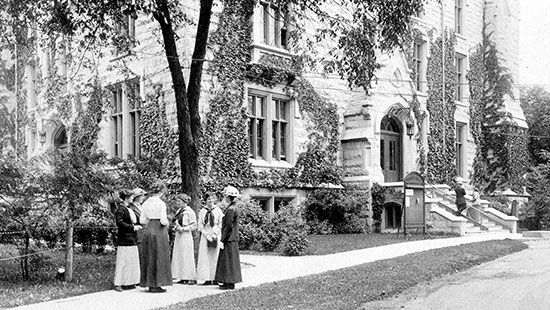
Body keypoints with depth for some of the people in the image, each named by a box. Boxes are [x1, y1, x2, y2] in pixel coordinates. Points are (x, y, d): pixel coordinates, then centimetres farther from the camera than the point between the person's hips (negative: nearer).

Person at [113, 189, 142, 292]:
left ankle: (129, 282, 17)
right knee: (122, 262, -5)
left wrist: (138, 225, 11)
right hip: (124, 240, -9)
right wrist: (133, 227, -19)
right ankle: (118, 284, 1)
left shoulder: (129, 208, 17)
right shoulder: (120, 209, -11)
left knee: (132, 262, 11)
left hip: (132, 239, 9)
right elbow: (119, 223, -20)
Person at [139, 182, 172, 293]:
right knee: (159, 258, 3)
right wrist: (167, 222, 4)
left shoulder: (146, 203, 5)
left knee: (149, 258, 12)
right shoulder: (161, 203, -13)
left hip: (148, 231, 6)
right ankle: (156, 285, 4)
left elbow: (142, 220, 7)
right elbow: (163, 221, -17)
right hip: (159, 233, -6)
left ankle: (150, 284, 18)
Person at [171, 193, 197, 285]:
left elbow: (194, 226, -10)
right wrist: (176, 227, 4)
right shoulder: (179, 210, 12)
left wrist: (182, 229, -16)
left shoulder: (190, 212, -10)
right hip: (178, 236, 8)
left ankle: (192, 278, 1)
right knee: (179, 256, 6)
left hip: (186, 236, -8)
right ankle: (183, 278, 11)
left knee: (187, 257, -5)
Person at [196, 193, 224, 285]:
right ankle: (207, 279, -1)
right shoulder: (202, 211, 7)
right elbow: (200, 226, 4)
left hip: (215, 235, -1)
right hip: (205, 235, 1)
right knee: (205, 256, -3)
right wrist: (207, 235, -7)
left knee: (215, 256, -2)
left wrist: (214, 234, -9)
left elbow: (220, 224, 2)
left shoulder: (218, 210, 3)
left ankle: (215, 278, 0)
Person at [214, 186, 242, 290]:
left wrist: (222, 240, -17)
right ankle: (228, 282, 20)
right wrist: (223, 239, 20)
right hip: (232, 238, 10)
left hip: (229, 239, -10)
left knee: (228, 261, -3)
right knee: (229, 261, 14)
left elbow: (228, 226, -20)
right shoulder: (234, 208, 13)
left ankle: (230, 283, 2)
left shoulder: (231, 209, -17)